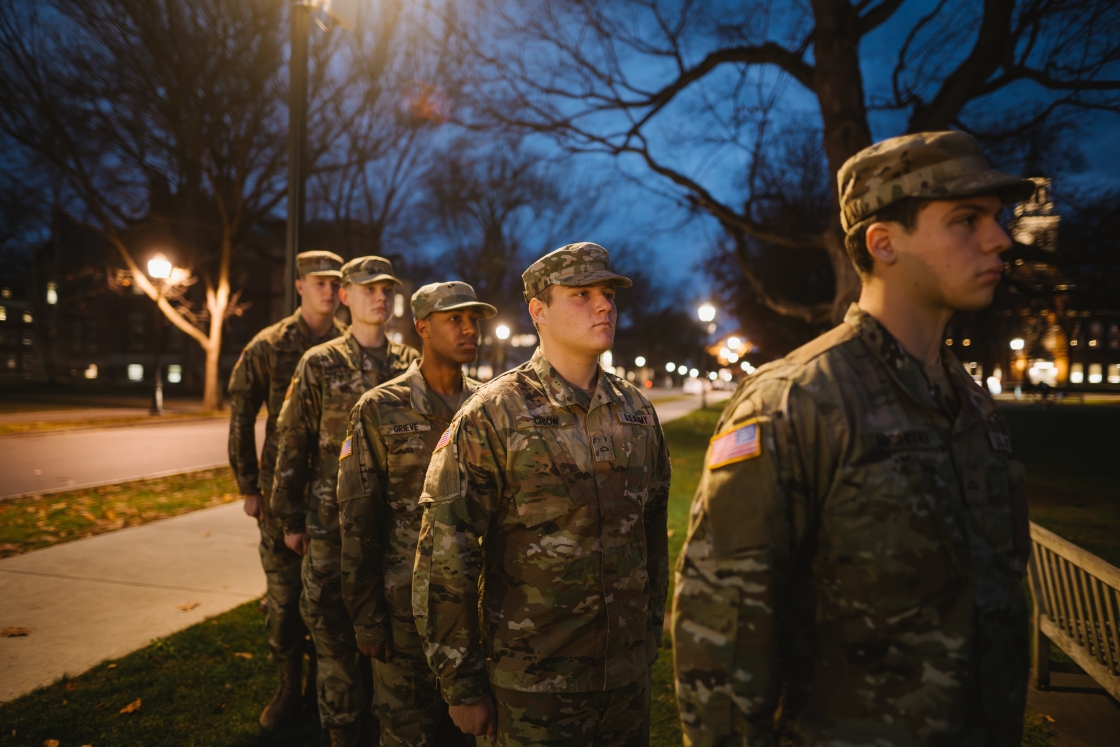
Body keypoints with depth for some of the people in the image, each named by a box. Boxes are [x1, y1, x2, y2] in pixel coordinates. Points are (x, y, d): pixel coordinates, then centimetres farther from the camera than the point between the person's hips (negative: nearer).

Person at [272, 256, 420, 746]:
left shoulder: (411, 364, 6)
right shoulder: (320, 364, 0)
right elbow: (293, 443, 2)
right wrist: (291, 518, 1)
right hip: (333, 521, -1)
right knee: (332, 627, 6)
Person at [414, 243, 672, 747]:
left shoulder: (637, 413, 3)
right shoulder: (493, 416, -12)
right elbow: (444, 560, -12)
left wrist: (650, 639, 14)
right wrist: (463, 686, -9)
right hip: (533, 687, -5)